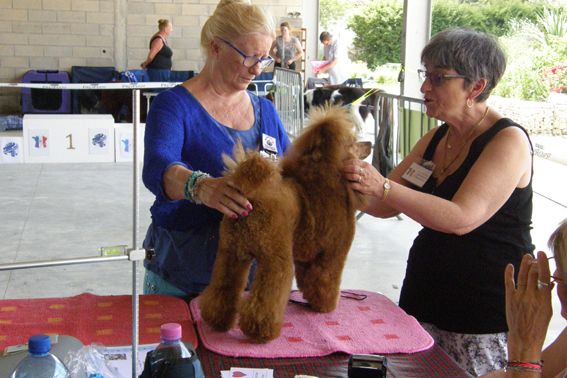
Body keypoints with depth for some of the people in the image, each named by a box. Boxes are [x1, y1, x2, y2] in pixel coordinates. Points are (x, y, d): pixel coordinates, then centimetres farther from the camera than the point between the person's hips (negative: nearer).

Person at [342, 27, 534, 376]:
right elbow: (385, 207, 8)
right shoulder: (436, 138, 7)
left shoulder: (509, 140, -15)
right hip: (425, 295, 7)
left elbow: (463, 218, -27)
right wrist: (350, 182, -10)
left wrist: (383, 187, -33)